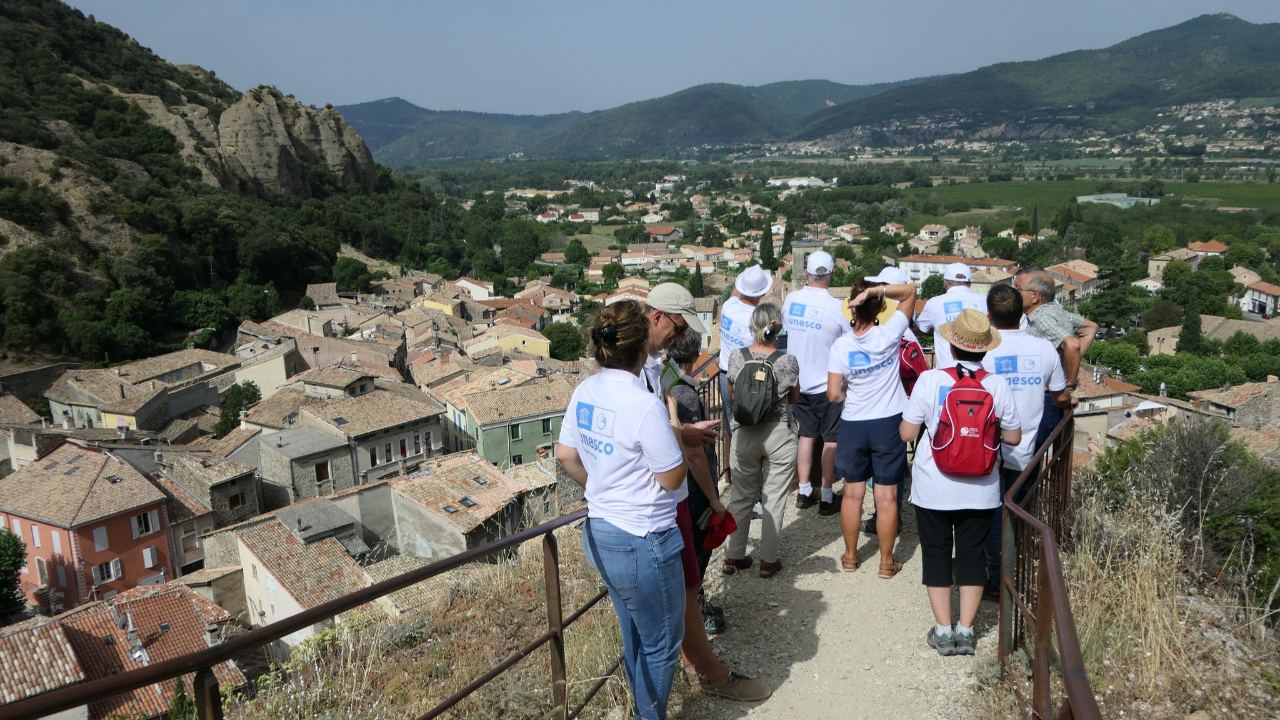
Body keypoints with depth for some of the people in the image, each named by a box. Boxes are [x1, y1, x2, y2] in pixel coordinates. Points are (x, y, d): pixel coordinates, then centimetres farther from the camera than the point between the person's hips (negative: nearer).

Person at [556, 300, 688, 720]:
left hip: (598, 534, 9)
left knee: (635, 638, 26)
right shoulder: (645, 406, -26)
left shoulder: (585, 393, -1)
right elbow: (672, 478, -17)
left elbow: (566, 455, 10)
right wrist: (676, 431, -3)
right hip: (642, 544, -8)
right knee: (661, 644, 14)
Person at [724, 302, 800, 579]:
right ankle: (768, 560, 17)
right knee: (774, 499, 9)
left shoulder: (737, 358, -9)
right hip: (778, 434, -2)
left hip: (745, 434, 2)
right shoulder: (788, 361, -13)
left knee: (741, 495, 16)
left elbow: (731, 395, 5)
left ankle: (733, 556, 24)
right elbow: (794, 398, 2)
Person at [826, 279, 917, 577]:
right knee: (887, 496, 6)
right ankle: (887, 562, 15)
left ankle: (850, 557, 24)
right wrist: (876, 290, -19)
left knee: (853, 492, 13)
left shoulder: (840, 346, -11)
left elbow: (833, 395, -10)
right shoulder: (888, 335, -13)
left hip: (853, 426, 1)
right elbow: (910, 290, -5)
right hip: (889, 422, -1)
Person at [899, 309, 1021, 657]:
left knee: (936, 553, 11)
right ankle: (965, 630, 17)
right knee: (972, 554, 13)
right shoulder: (998, 385, -7)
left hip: (934, 488, -2)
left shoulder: (929, 380, -14)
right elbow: (1014, 437, 2)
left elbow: (907, 432, -9)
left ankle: (943, 630, 17)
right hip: (980, 489, 2)